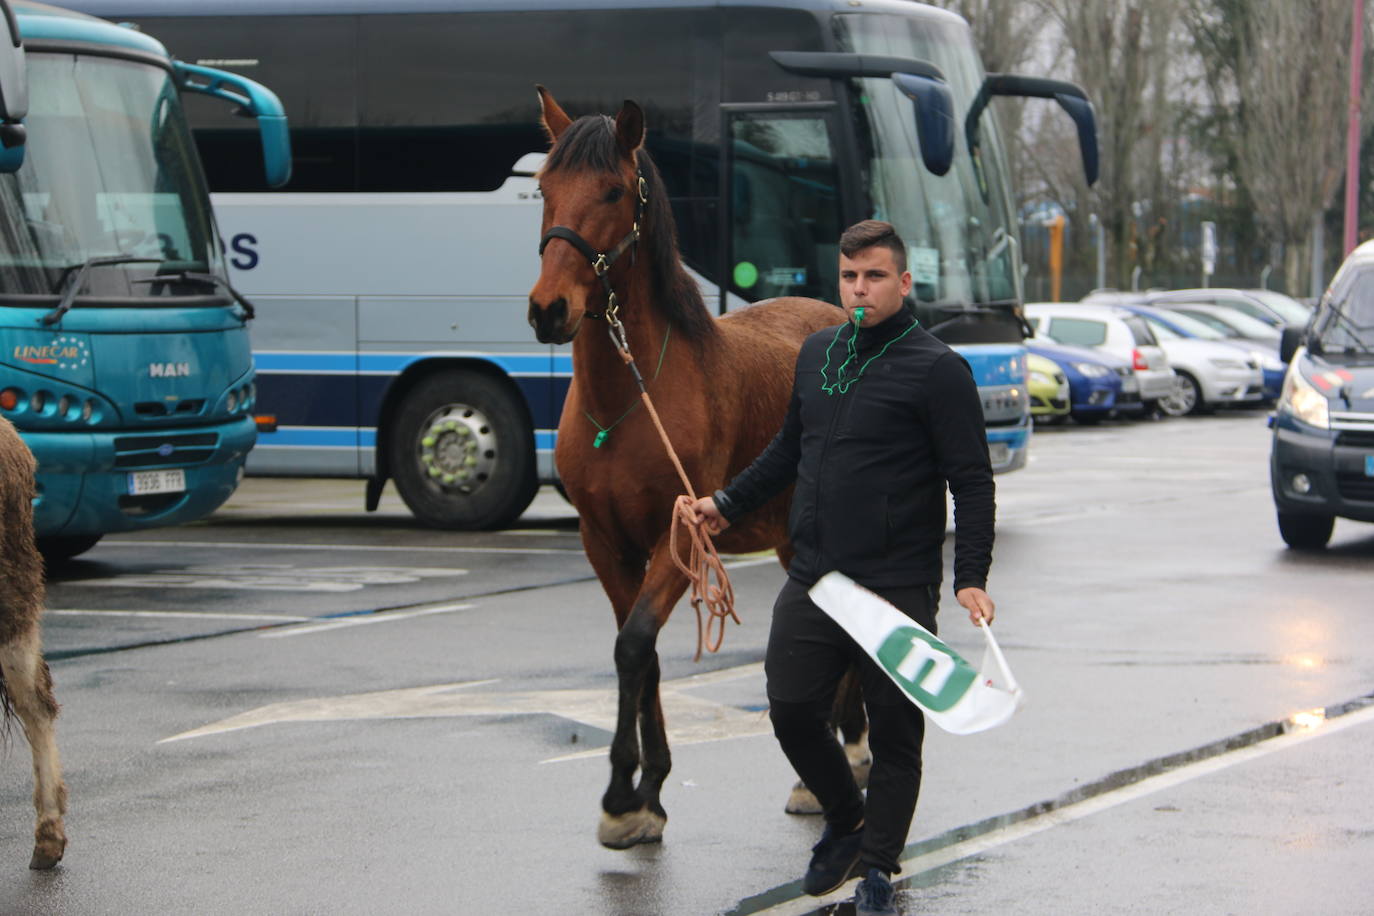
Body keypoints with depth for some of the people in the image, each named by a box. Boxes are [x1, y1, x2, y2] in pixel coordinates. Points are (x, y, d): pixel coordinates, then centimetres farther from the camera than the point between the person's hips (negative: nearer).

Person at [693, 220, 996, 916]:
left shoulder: (937, 369, -7)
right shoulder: (816, 354, 12)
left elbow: (972, 482, -8)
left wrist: (972, 578, -17)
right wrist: (727, 504, 23)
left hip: (897, 589, -6)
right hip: (812, 580, 6)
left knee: (894, 730, 1)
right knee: (792, 711, 5)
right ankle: (846, 823, 28)